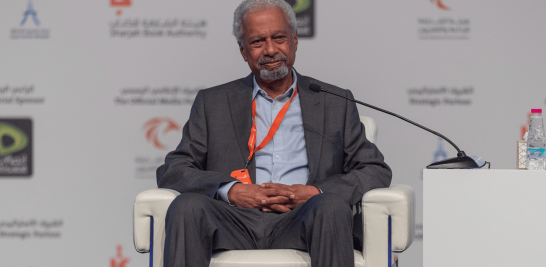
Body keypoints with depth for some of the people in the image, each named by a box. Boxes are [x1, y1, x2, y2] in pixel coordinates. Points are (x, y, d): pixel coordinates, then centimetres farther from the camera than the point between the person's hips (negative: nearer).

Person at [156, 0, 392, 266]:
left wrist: (314, 193, -7)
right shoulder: (213, 103, 20)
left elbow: (376, 172, 12)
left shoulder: (335, 103, 19)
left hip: (301, 224, 0)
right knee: (187, 206, -31)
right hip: (236, 221, 1)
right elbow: (171, 171, 11)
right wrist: (231, 190, -9)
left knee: (332, 206, -34)